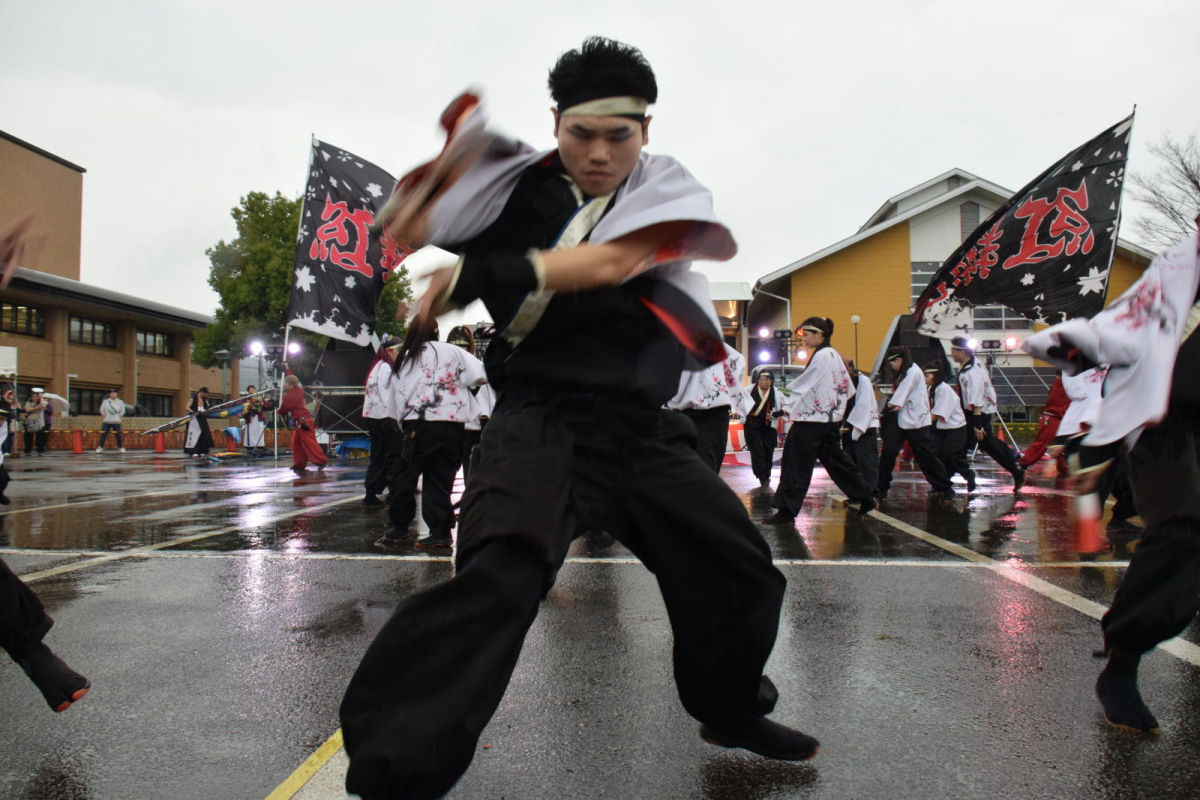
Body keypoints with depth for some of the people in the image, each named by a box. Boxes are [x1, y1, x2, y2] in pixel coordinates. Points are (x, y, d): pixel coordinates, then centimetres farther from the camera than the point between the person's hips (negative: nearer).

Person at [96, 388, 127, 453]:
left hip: (116, 422, 0)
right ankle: (100, 447, 4)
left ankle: (120, 448, 9)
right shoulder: (105, 401, 3)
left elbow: (122, 412, 6)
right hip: (106, 422, 0)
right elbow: (102, 411, 5)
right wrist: (104, 418, -1)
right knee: (103, 435, -3)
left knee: (118, 435, -1)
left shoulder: (120, 402, 3)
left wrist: (118, 418, -1)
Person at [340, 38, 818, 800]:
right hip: (541, 419, -3)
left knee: (741, 570, 11)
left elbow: (610, 261, -16)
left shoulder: (669, 189, 3)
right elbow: (410, 226, 0)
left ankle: (733, 711, 38)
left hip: (643, 428, 4)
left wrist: (479, 274, -21)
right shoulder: (523, 186, 1)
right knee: (498, 576, -28)